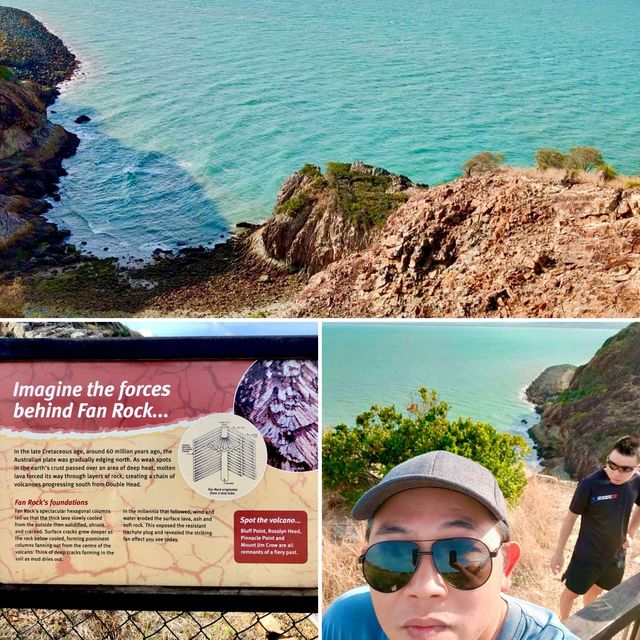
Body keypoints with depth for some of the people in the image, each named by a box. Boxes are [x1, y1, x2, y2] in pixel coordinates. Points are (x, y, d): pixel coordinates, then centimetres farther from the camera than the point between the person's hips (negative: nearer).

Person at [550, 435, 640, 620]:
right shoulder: (590, 484, -27)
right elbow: (571, 517, -15)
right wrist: (559, 552, -9)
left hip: (616, 556, 4)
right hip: (587, 556, -4)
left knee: (595, 590, 27)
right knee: (571, 592, 15)